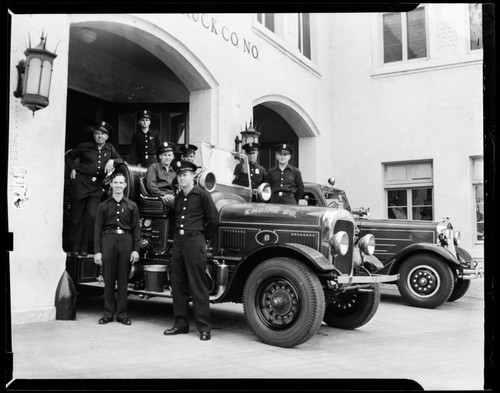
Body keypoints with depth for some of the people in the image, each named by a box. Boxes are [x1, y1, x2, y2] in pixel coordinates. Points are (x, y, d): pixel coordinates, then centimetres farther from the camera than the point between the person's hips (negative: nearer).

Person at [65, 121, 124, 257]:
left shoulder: (109, 149, 13)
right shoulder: (85, 147, 6)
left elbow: (121, 160, 14)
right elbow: (69, 156, 17)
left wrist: (112, 161, -5)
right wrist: (72, 169, 3)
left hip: (97, 186, 2)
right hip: (81, 183, -2)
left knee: (91, 215, -11)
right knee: (77, 217, 0)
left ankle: (84, 248, 2)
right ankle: (75, 248, 9)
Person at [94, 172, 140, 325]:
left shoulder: (132, 206, 11)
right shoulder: (103, 206, 10)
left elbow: (136, 229, 9)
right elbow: (98, 229, 6)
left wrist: (136, 249, 0)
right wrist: (97, 251, -1)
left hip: (126, 241, 0)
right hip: (108, 240, 0)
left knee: (123, 280, 3)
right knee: (108, 279, 1)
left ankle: (122, 314, 11)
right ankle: (108, 314, 10)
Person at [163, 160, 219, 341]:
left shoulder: (202, 195, -4)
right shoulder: (178, 197, 15)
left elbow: (213, 219, -4)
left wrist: (204, 237, 3)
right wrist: (178, 234, 12)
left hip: (194, 241, -7)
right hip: (178, 241, 7)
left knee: (197, 285, -6)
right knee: (178, 284, 9)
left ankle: (204, 327, 0)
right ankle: (180, 323, 19)